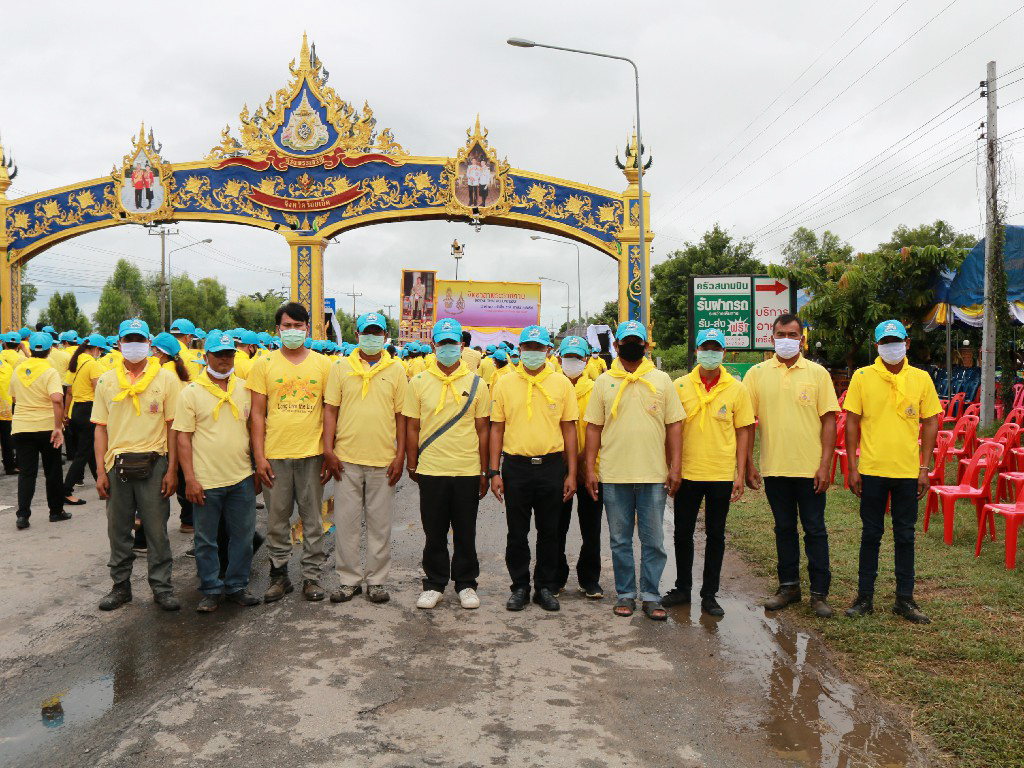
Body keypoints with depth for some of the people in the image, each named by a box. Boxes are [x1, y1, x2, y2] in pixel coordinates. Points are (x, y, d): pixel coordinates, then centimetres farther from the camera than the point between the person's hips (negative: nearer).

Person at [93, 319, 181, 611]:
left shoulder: (166, 378, 1)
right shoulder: (106, 381, 8)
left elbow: (173, 427, -1)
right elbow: (101, 428, 8)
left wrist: (172, 469, -7)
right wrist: (100, 471, 2)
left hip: (153, 465, -2)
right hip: (117, 466, 3)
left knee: (156, 529, 3)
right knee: (118, 530, 10)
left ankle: (161, 587, 14)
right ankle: (120, 586, 25)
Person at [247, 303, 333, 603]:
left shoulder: (322, 364, 5)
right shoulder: (264, 364, 3)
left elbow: (329, 411, 6)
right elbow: (257, 414, 2)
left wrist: (329, 454, 1)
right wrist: (259, 456, -4)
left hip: (312, 454, 0)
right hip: (275, 454, 0)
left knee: (313, 519, 8)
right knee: (276, 519, 8)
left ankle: (311, 575, 19)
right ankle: (279, 574, 22)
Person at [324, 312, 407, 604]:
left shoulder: (396, 371, 6)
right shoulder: (341, 367, 5)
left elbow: (401, 415, 5)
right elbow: (330, 410, 4)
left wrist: (400, 455, -1)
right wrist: (328, 450, -5)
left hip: (383, 460, 0)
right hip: (347, 458, 0)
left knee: (380, 523, 7)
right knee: (346, 522, 5)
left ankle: (377, 580, 19)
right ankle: (350, 579, 18)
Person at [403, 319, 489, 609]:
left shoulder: (476, 384, 2)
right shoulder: (419, 382, 2)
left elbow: (482, 429, 4)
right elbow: (412, 427, 6)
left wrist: (484, 471, 3)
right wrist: (412, 465, 3)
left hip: (467, 470, 0)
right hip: (430, 470, 0)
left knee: (465, 532, 10)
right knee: (434, 533, 9)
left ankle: (466, 584, 24)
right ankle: (434, 584, 23)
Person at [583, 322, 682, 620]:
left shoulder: (661, 380, 6)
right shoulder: (604, 382, 6)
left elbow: (673, 425, 5)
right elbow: (594, 427, 5)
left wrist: (675, 467, -3)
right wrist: (590, 469, -1)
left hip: (654, 474, 0)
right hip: (614, 476, 0)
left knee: (654, 540, 5)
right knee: (620, 540, 9)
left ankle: (651, 596, 16)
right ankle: (625, 594, 21)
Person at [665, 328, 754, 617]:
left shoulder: (736, 389, 0)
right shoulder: (680, 385, 1)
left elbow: (742, 431, 3)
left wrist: (740, 473, -2)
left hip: (722, 474, -1)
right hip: (687, 472, 1)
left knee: (715, 535, 8)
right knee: (683, 533, 9)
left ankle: (709, 595, 19)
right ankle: (682, 588, 26)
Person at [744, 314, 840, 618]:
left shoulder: (817, 373, 0)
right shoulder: (756, 374, 3)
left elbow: (829, 420, -1)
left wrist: (825, 464, -8)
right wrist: (748, 464, -2)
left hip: (810, 467, -1)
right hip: (773, 467, 2)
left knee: (815, 530, 4)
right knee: (784, 529, 12)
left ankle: (819, 593, 13)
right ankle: (788, 586, 24)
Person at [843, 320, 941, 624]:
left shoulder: (921, 378, 2)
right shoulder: (862, 377, -2)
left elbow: (931, 422, 5)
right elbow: (852, 422, -1)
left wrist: (924, 467, 0)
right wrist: (852, 467, -5)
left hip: (908, 470, 1)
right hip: (872, 470, -1)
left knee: (905, 536, 9)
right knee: (871, 534, 8)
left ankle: (905, 599, 20)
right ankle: (865, 597, 18)